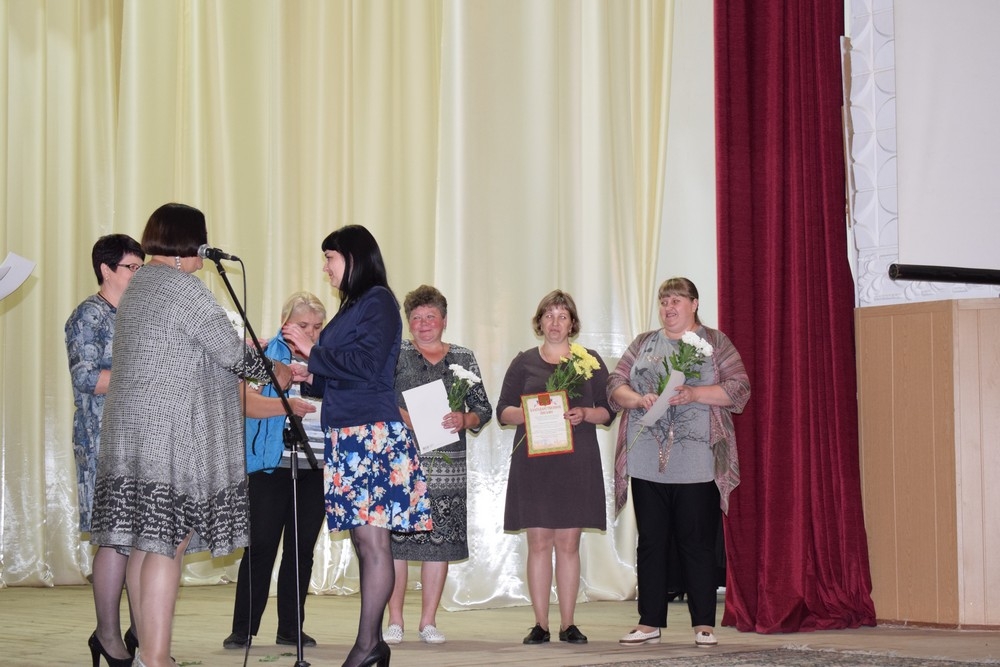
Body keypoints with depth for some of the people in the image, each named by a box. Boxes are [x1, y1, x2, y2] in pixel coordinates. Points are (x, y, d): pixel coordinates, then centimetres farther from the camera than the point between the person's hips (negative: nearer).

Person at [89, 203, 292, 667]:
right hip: (171, 433, -9)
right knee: (166, 545, -9)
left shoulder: (139, 284, 16)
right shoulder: (184, 289, -12)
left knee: (144, 542, 10)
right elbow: (233, 355, -9)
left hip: (133, 432, 9)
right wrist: (274, 372, 9)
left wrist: (251, 355, 23)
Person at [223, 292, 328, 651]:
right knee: (261, 547, -4)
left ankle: (291, 628, 13)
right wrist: (288, 405, -25)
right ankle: (243, 629, 1)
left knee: (302, 550, 7)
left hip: (316, 470, 4)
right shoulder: (265, 354, 1)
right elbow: (247, 401, -12)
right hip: (271, 466, -4)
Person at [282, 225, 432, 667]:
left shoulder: (378, 301, -4)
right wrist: (310, 375, 13)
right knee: (364, 542, 7)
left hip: (372, 432, -9)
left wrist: (313, 351, -8)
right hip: (348, 433, 9)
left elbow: (366, 364, -15)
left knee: (372, 539, -9)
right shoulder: (352, 306, 20)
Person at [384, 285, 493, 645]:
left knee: (440, 543, 1)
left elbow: (484, 409, 12)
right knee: (397, 541, -5)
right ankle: (395, 621, 4)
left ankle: (428, 622, 9)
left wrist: (464, 419, -8)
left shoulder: (463, 358, 13)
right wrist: (404, 417, -16)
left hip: (448, 465, 2)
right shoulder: (395, 355, 8)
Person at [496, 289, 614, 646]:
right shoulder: (524, 363, 10)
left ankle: (568, 624, 5)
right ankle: (540, 624, 2)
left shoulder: (590, 361, 10)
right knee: (538, 541, -2)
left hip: (576, 462, 0)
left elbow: (608, 411, 8)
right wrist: (525, 414, -12)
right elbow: (503, 410, 9)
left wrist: (585, 414, -12)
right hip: (533, 463, 0)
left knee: (568, 542, 0)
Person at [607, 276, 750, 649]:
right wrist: (638, 399, -12)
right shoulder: (643, 344, 17)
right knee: (651, 543, 5)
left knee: (697, 544, -2)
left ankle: (704, 625, 4)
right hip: (648, 461, 3)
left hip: (696, 463, -3)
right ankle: (650, 623, 10)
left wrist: (693, 394, -16)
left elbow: (739, 389, -3)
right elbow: (615, 384, 9)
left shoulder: (714, 343, 7)